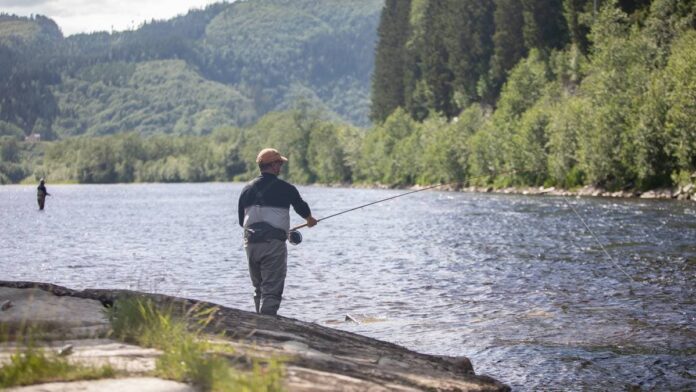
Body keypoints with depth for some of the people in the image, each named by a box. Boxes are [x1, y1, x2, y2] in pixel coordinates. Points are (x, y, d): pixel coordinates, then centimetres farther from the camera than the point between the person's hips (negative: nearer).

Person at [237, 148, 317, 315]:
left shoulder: (247, 189, 9)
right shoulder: (285, 188, -3)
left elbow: (241, 220, 15)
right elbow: (302, 208, 11)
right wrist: (310, 219, 34)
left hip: (251, 243, 5)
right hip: (274, 243, -5)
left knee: (259, 288, 18)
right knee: (272, 289, -5)